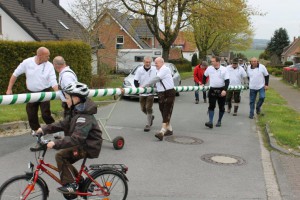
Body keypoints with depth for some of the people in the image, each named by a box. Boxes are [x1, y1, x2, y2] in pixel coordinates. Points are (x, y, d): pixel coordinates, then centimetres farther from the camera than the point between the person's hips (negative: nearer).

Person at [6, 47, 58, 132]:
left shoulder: (49, 65, -13)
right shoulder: (27, 62, -12)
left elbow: (53, 81, -16)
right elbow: (15, 74, -2)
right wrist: (9, 89, -2)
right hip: (31, 93, 2)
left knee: (46, 114, -9)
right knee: (31, 115, 11)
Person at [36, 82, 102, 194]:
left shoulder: (84, 117, -26)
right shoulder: (77, 111, 7)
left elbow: (76, 138, -35)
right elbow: (63, 124, 8)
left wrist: (55, 144, -38)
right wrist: (44, 129, 0)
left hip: (89, 147, -10)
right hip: (84, 143, 10)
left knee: (60, 156, -18)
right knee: (65, 162, 11)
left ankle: (70, 185, -7)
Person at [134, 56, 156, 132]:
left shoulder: (154, 69, -7)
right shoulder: (139, 70, -5)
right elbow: (135, 81, -3)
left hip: (151, 92, -2)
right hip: (142, 93, 3)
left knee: (148, 108, -6)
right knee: (143, 109, 12)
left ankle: (148, 125, 4)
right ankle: (151, 117, 41)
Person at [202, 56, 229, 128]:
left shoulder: (224, 69, -8)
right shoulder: (209, 68, -1)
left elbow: (227, 81, -11)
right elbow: (205, 75, 19)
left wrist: (225, 90, -22)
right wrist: (203, 83, 18)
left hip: (221, 90, -1)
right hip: (212, 90, 1)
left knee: (221, 107, 9)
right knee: (211, 106, -7)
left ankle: (219, 121, 23)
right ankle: (210, 122, -11)